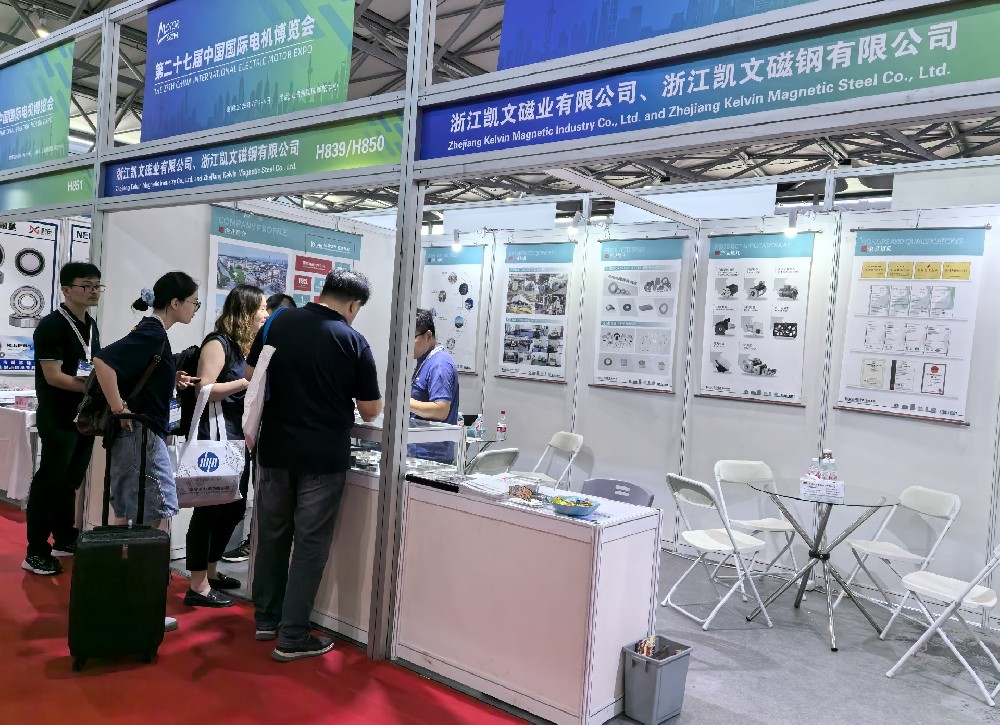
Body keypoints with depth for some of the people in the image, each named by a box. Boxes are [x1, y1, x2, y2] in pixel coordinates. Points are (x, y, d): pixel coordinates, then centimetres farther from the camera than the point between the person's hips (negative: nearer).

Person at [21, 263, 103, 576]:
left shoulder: (91, 325, 11)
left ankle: (65, 539, 28)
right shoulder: (51, 325, -14)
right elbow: (54, 376, -20)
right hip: (58, 417, -8)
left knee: (71, 481, 16)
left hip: (85, 415, 8)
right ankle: (36, 552, 6)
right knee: (50, 482, -3)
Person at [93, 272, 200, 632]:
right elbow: (103, 361, -29)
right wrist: (119, 409, -23)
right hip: (141, 435, -10)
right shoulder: (151, 333, -17)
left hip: (140, 436, 10)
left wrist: (172, 379, 9)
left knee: (134, 519, 16)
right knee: (158, 517, -4)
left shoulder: (153, 332, 12)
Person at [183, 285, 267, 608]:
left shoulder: (245, 346, 16)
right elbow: (204, 390, -19)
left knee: (234, 507, 16)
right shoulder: (218, 343, -11)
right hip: (216, 439, -9)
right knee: (210, 508, -3)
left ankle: (210, 571, 32)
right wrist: (247, 382, -21)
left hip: (238, 439, 9)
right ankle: (198, 587, 6)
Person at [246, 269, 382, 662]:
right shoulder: (353, 341, -9)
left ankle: (266, 619, 30)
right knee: (310, 544, 5)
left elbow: (251, 375, 10)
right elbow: (371, 411, -5)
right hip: (323, 456, -4)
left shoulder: (278, 322, 0)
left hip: (275, 449, 4)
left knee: (272, 535, 17)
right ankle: (293, 637, 10)